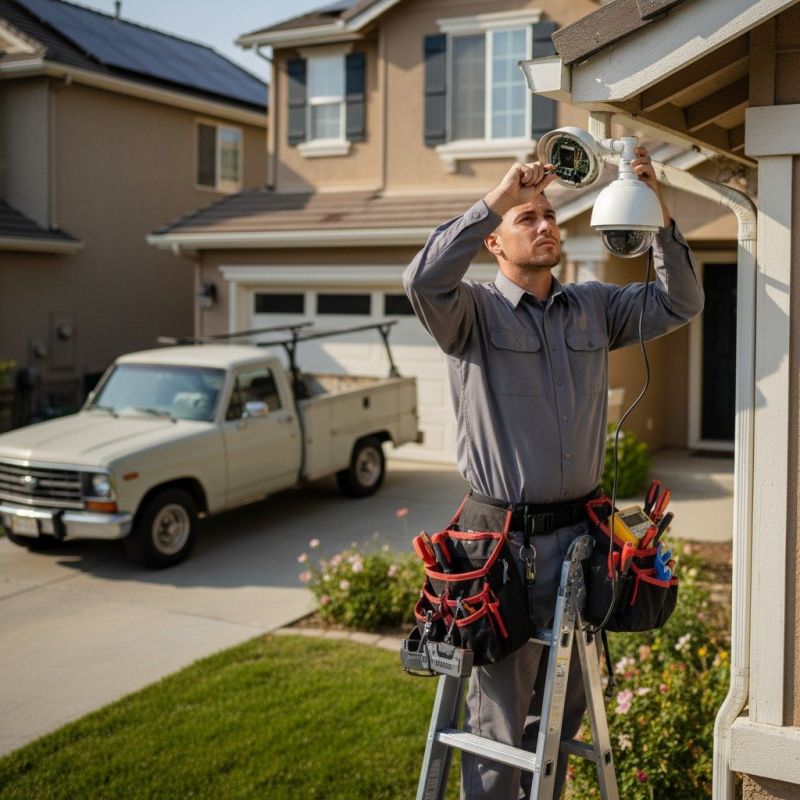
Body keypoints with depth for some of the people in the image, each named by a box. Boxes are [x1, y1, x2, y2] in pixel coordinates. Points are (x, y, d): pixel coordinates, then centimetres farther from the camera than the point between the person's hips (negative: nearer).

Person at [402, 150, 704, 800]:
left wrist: (659, 218, -6)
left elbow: (680, 304, 7)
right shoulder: (475, 310, -4)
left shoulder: (594, 307, 12)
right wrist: (494, 201, -22)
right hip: (505, 538, -5)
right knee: (501, 713, 3)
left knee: (563, 704, 17)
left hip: (579, 530, 5)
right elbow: (424, 280, -24)